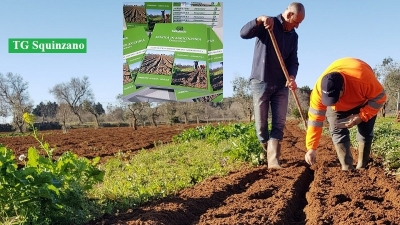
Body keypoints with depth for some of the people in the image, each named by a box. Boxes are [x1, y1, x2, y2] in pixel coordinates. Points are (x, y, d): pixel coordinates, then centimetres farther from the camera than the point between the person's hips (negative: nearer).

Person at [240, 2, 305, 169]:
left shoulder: (293, 36, 10)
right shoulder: (267, 25, -5)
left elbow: (293, 61, 6)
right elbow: (244, 33, -19)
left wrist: (292, 77, -13)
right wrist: (259, 20, -34)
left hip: (281, 85, 5)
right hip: (261, 82, -4)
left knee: (279, 124, -5)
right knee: (261, 125, 1)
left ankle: (273, 160, -6)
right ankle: (266, 155, 22)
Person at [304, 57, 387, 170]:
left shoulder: (363, 77, -45)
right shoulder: (319, 88, -38)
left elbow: (379, 97, -27)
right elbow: (315, 118, -31)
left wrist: (361, 116, -37)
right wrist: (311, 148, -32)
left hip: (364, 101, -1)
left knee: (365, 131, -6)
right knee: (337, 131, -14)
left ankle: (361, 167, 5)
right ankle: (347, 168, -13)